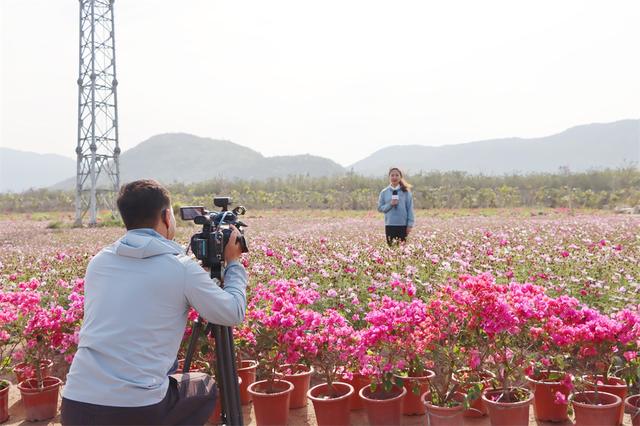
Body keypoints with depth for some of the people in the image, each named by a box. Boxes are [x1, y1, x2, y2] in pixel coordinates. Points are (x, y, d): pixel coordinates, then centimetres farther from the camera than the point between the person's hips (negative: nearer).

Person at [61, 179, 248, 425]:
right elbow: (233, 314, 6)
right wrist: (233, 263, 21)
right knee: (204, 388, 24)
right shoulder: (182, 268, -5)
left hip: (75, 405, 5)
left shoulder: (98, 262, 9)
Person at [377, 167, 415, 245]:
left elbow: (410, 209, 1)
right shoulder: (384, 192, 6)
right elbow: (380, 208, 5)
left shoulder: (406, 192, 2)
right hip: (389, 225, 1)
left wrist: (410, 225, -5)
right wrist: (390, 204, -12)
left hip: (403, 225, -1)